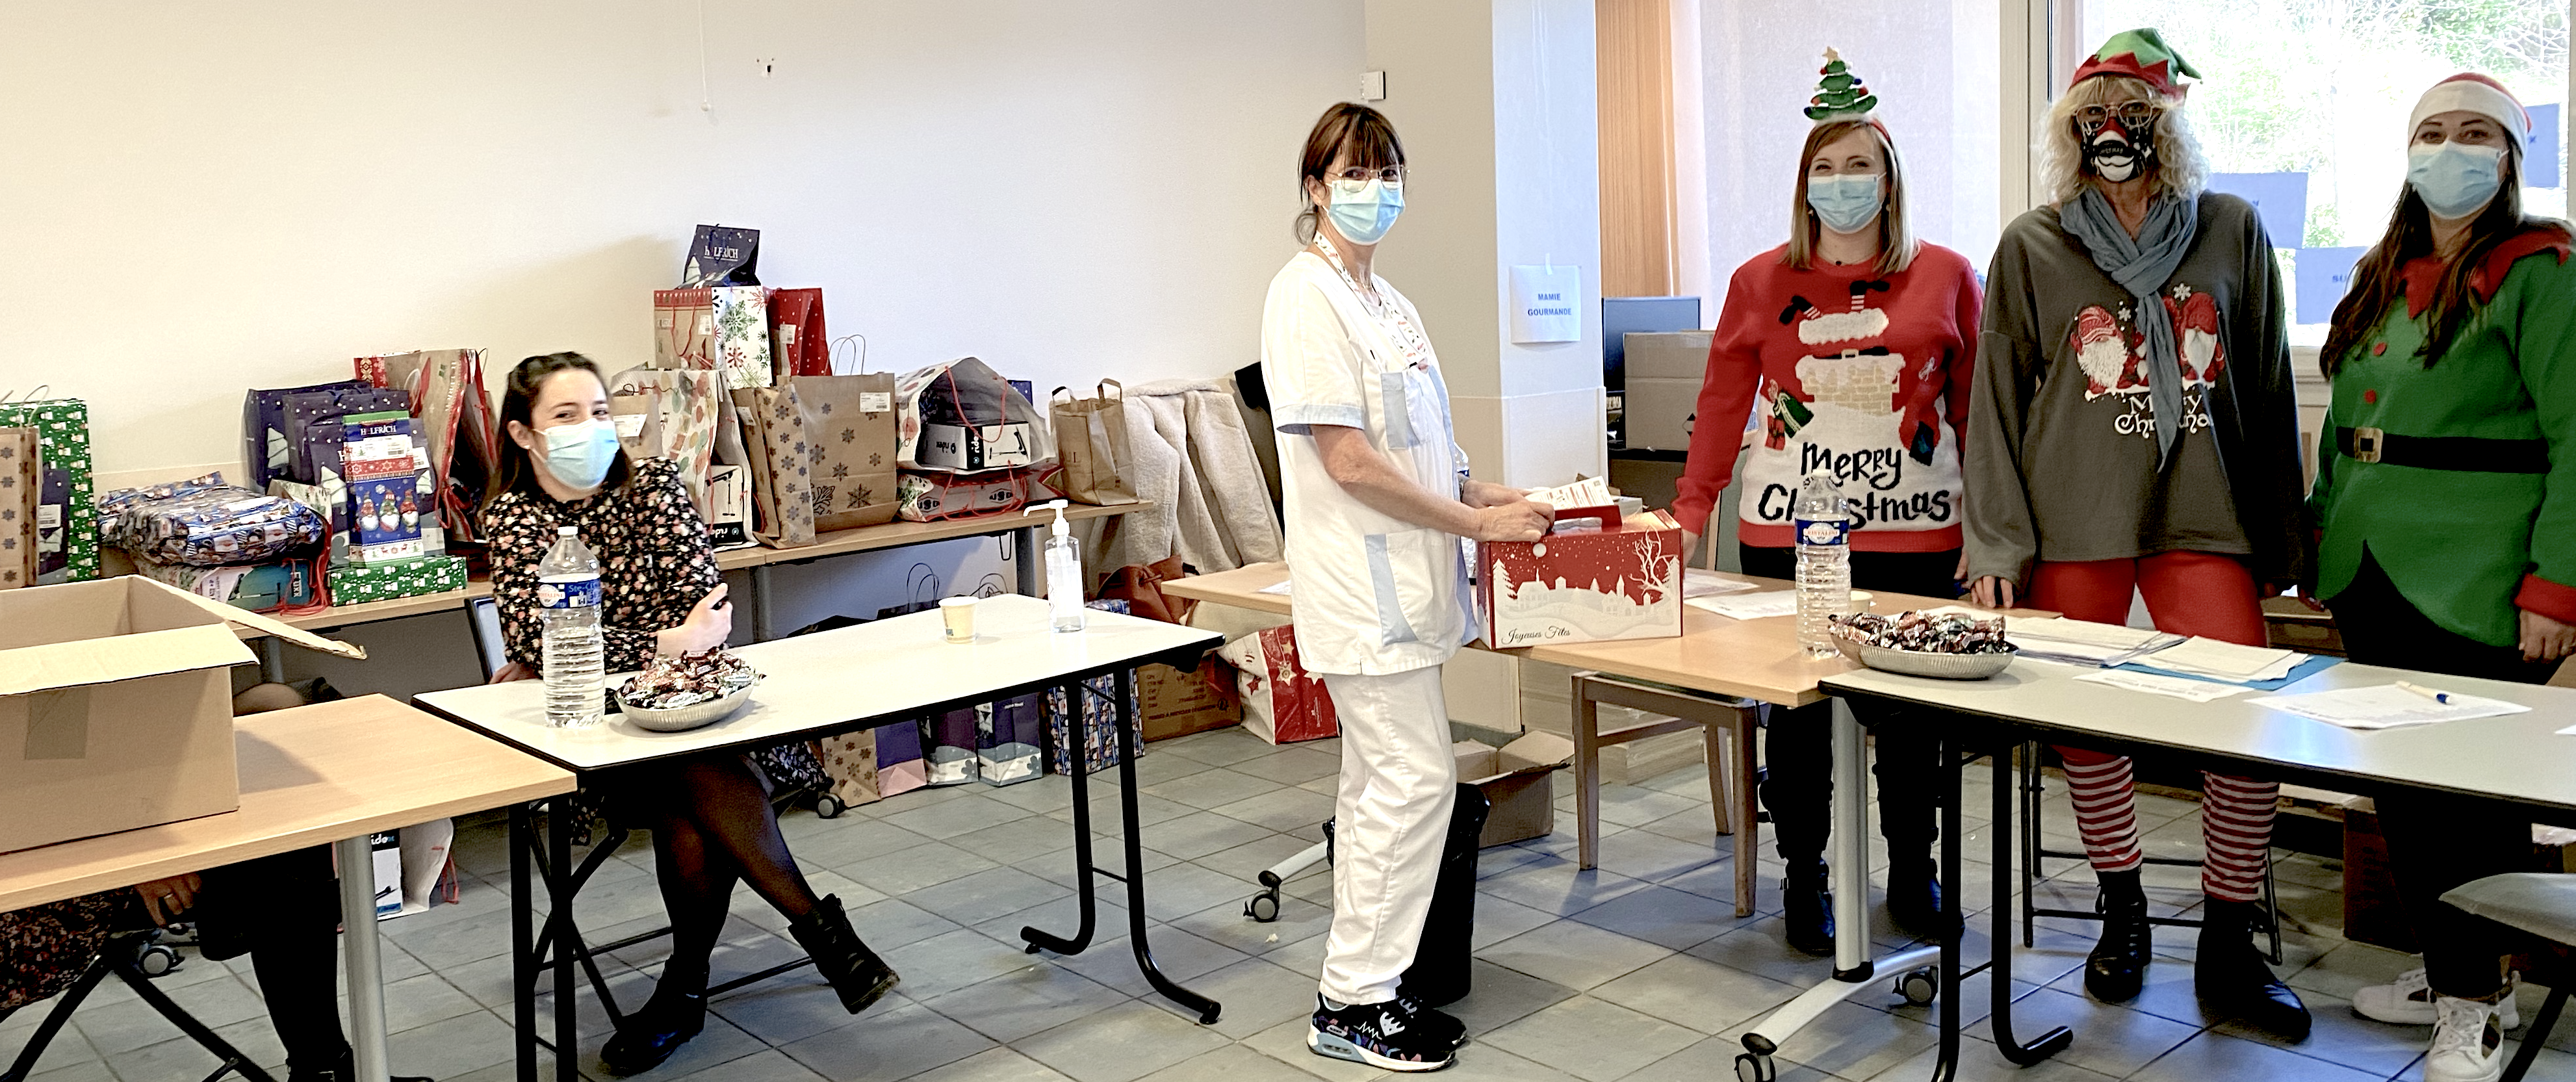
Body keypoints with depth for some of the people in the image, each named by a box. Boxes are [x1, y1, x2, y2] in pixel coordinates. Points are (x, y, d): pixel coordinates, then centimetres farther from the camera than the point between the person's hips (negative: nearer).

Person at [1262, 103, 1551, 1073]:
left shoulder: (1381, 299, 16)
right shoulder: (1306, 295, -13)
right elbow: (1349, 461, -19)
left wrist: (1490, 495, 6)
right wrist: (1478, 522, -14)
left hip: (1404, 574, 10)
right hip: (1361, 581, -10)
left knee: (1382, 784, 12)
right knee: (1418, 778, -8)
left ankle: (1364, 991, 22)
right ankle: (1353, 1003, 3)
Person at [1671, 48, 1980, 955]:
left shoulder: (1945, 276, 6)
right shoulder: (1760, 282, 6)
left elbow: (1977, 407, 6)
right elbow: (1722, 405, 6)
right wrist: (1689, 514, -1)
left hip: (1915, 536, 0)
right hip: (1787, 537, 0)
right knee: (1797, 706, 4)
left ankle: (1914, 874, 25)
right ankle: (1804, 878, 20)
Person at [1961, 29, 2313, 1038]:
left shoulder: (2231, 231, 9)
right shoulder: (2032, 247, 6)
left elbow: (2267, 393, 13)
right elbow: (1996, 404, 5)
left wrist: (2283, 533, 11)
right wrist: (1995, 544, -2)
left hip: (2201, 517, 1)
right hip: (2073, 523, 0)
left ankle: (2228, 951, 6)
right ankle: (2122, 913, 25)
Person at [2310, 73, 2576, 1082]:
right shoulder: (2383, 278, 16)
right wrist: (2325, 549, 17)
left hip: (2475, 592, -7)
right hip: (2373, 581, 7)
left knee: (2473, 791, -1)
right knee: (2400, 781, 12)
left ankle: (2478, 999, 12)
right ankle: (2442, 966, 27)